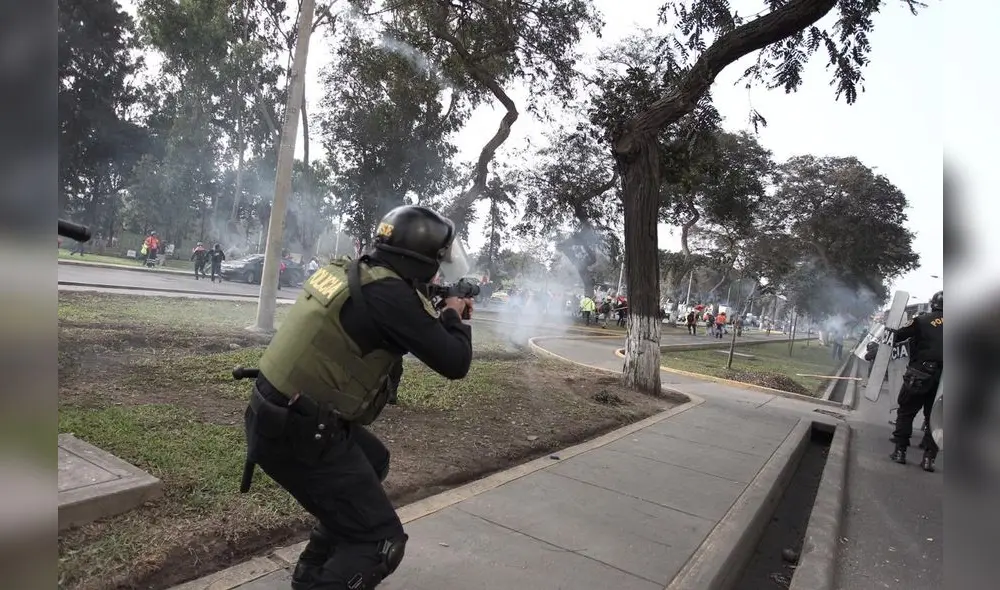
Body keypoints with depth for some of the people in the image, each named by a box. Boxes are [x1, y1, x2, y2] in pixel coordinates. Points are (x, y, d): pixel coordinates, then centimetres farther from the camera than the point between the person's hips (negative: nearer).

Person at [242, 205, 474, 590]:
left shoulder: (350, 271, 5)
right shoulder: (389, 292, -22)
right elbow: (454, 363, -16)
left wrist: (440, 314, 22)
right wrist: (454, 316, 3)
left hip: (284, 414, 10)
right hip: (297, 433, -10)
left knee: (374, 462, 30)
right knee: (382, 541, -2)